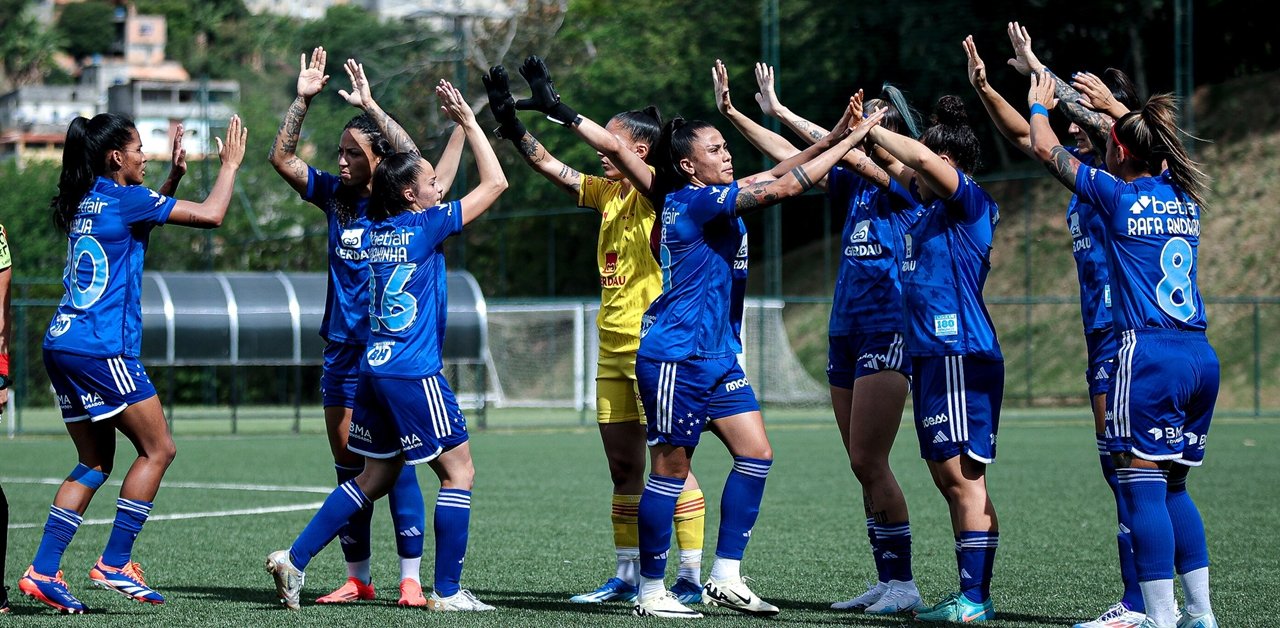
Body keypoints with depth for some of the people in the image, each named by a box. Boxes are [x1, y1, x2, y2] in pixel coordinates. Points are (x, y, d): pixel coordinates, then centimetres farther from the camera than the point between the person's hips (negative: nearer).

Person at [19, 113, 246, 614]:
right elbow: (211, 215, -7)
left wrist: (174, 175, 27)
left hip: (62, 346, 9)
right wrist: (230, 164, 7)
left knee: (96, 461, 13)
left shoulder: (85, 202, 15)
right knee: (158, 449, 0)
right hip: (101, 348, -9)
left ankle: (42, 571, 5)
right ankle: (115, 563, -2)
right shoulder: (123, 198, -9)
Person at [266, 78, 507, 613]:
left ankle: (294, 559, 9)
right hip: (414, 372, -8)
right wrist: (467, 121, 2)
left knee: (376, 476, 16)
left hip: (373, 368, 8)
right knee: (459, 470, 2)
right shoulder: (425, 227, -10)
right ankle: (447, 591, 0)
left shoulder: (376, 228, 9)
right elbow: (494, 182, -4)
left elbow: (423, 176, 29)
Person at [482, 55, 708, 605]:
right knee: (623, 467, 10)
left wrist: (560, 110, -24)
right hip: (612, 349, 8)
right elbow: (551, 167, 12)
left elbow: (617, 148, -24)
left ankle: (691, 579, -4)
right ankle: (627, 576, 16)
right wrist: (511, 124, 0)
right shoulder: (608, 192, 12)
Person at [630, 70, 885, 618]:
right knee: (670, 469, -3)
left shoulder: (707, 200, 11)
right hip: (675, 357, -10)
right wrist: (849, 141, -12)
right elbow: (785, 186, -18)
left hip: (715, 356, 10)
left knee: (755, 453, 3)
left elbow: (771, 176, 17)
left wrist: (831, 138, 5)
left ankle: (725, 578, 7)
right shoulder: (695, 200, -15)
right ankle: (651, 591, 5)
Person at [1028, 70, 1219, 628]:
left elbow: (1045, 147, 9)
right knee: (1172, 487, 14)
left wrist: (1040, 105, 27)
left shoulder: (1118, 194, -3)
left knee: (1143, 487, -5)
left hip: (1148, 354, -7)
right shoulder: (1185, 197, 13)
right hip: (1201, 356, 7)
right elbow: (1146, 147, 37)